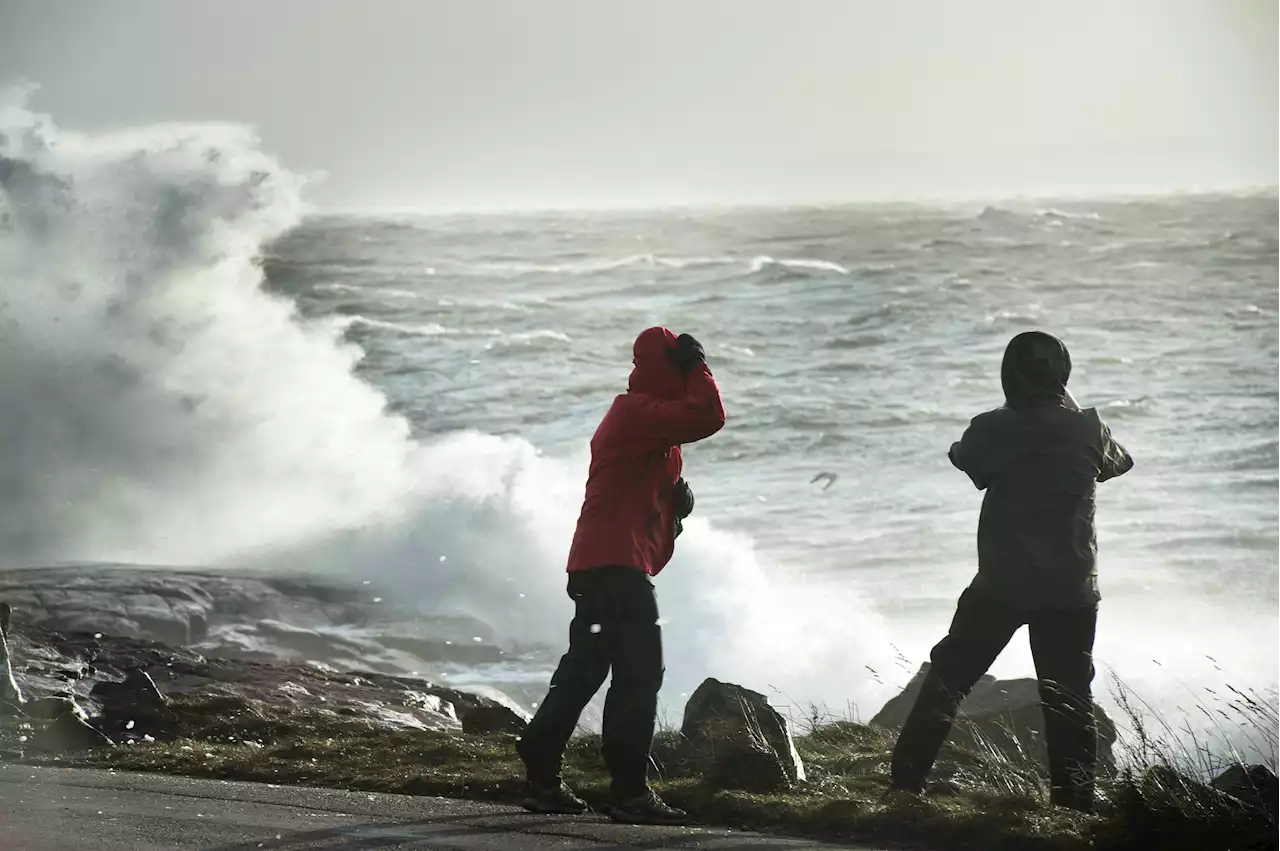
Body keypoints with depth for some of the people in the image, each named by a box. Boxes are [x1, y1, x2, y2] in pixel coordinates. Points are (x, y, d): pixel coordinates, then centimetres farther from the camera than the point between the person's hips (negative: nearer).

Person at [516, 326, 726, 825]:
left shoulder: (636, 415, 22)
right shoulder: (639, 412, -12)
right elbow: (708, 417, -24)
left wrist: (675, 495, 7)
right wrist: (697, 367, -8)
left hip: (595, 564, 11)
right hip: (618, 564, -11)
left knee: (583, 671, 13)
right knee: (639, 671, -11)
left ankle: (542, 780, 16)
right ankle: (630, 792, -14)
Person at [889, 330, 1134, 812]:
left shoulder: (993, 430, -9)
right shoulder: (1087, 430, -6)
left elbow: (963, 457, 13)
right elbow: (1119, 463, 16)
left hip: (1001, 586, -1)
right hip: (1072, 589, 1)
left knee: (949, 677, 11)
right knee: (1069, 699, 8)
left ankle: (906, 781, 9)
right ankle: (1073, 803, 3)